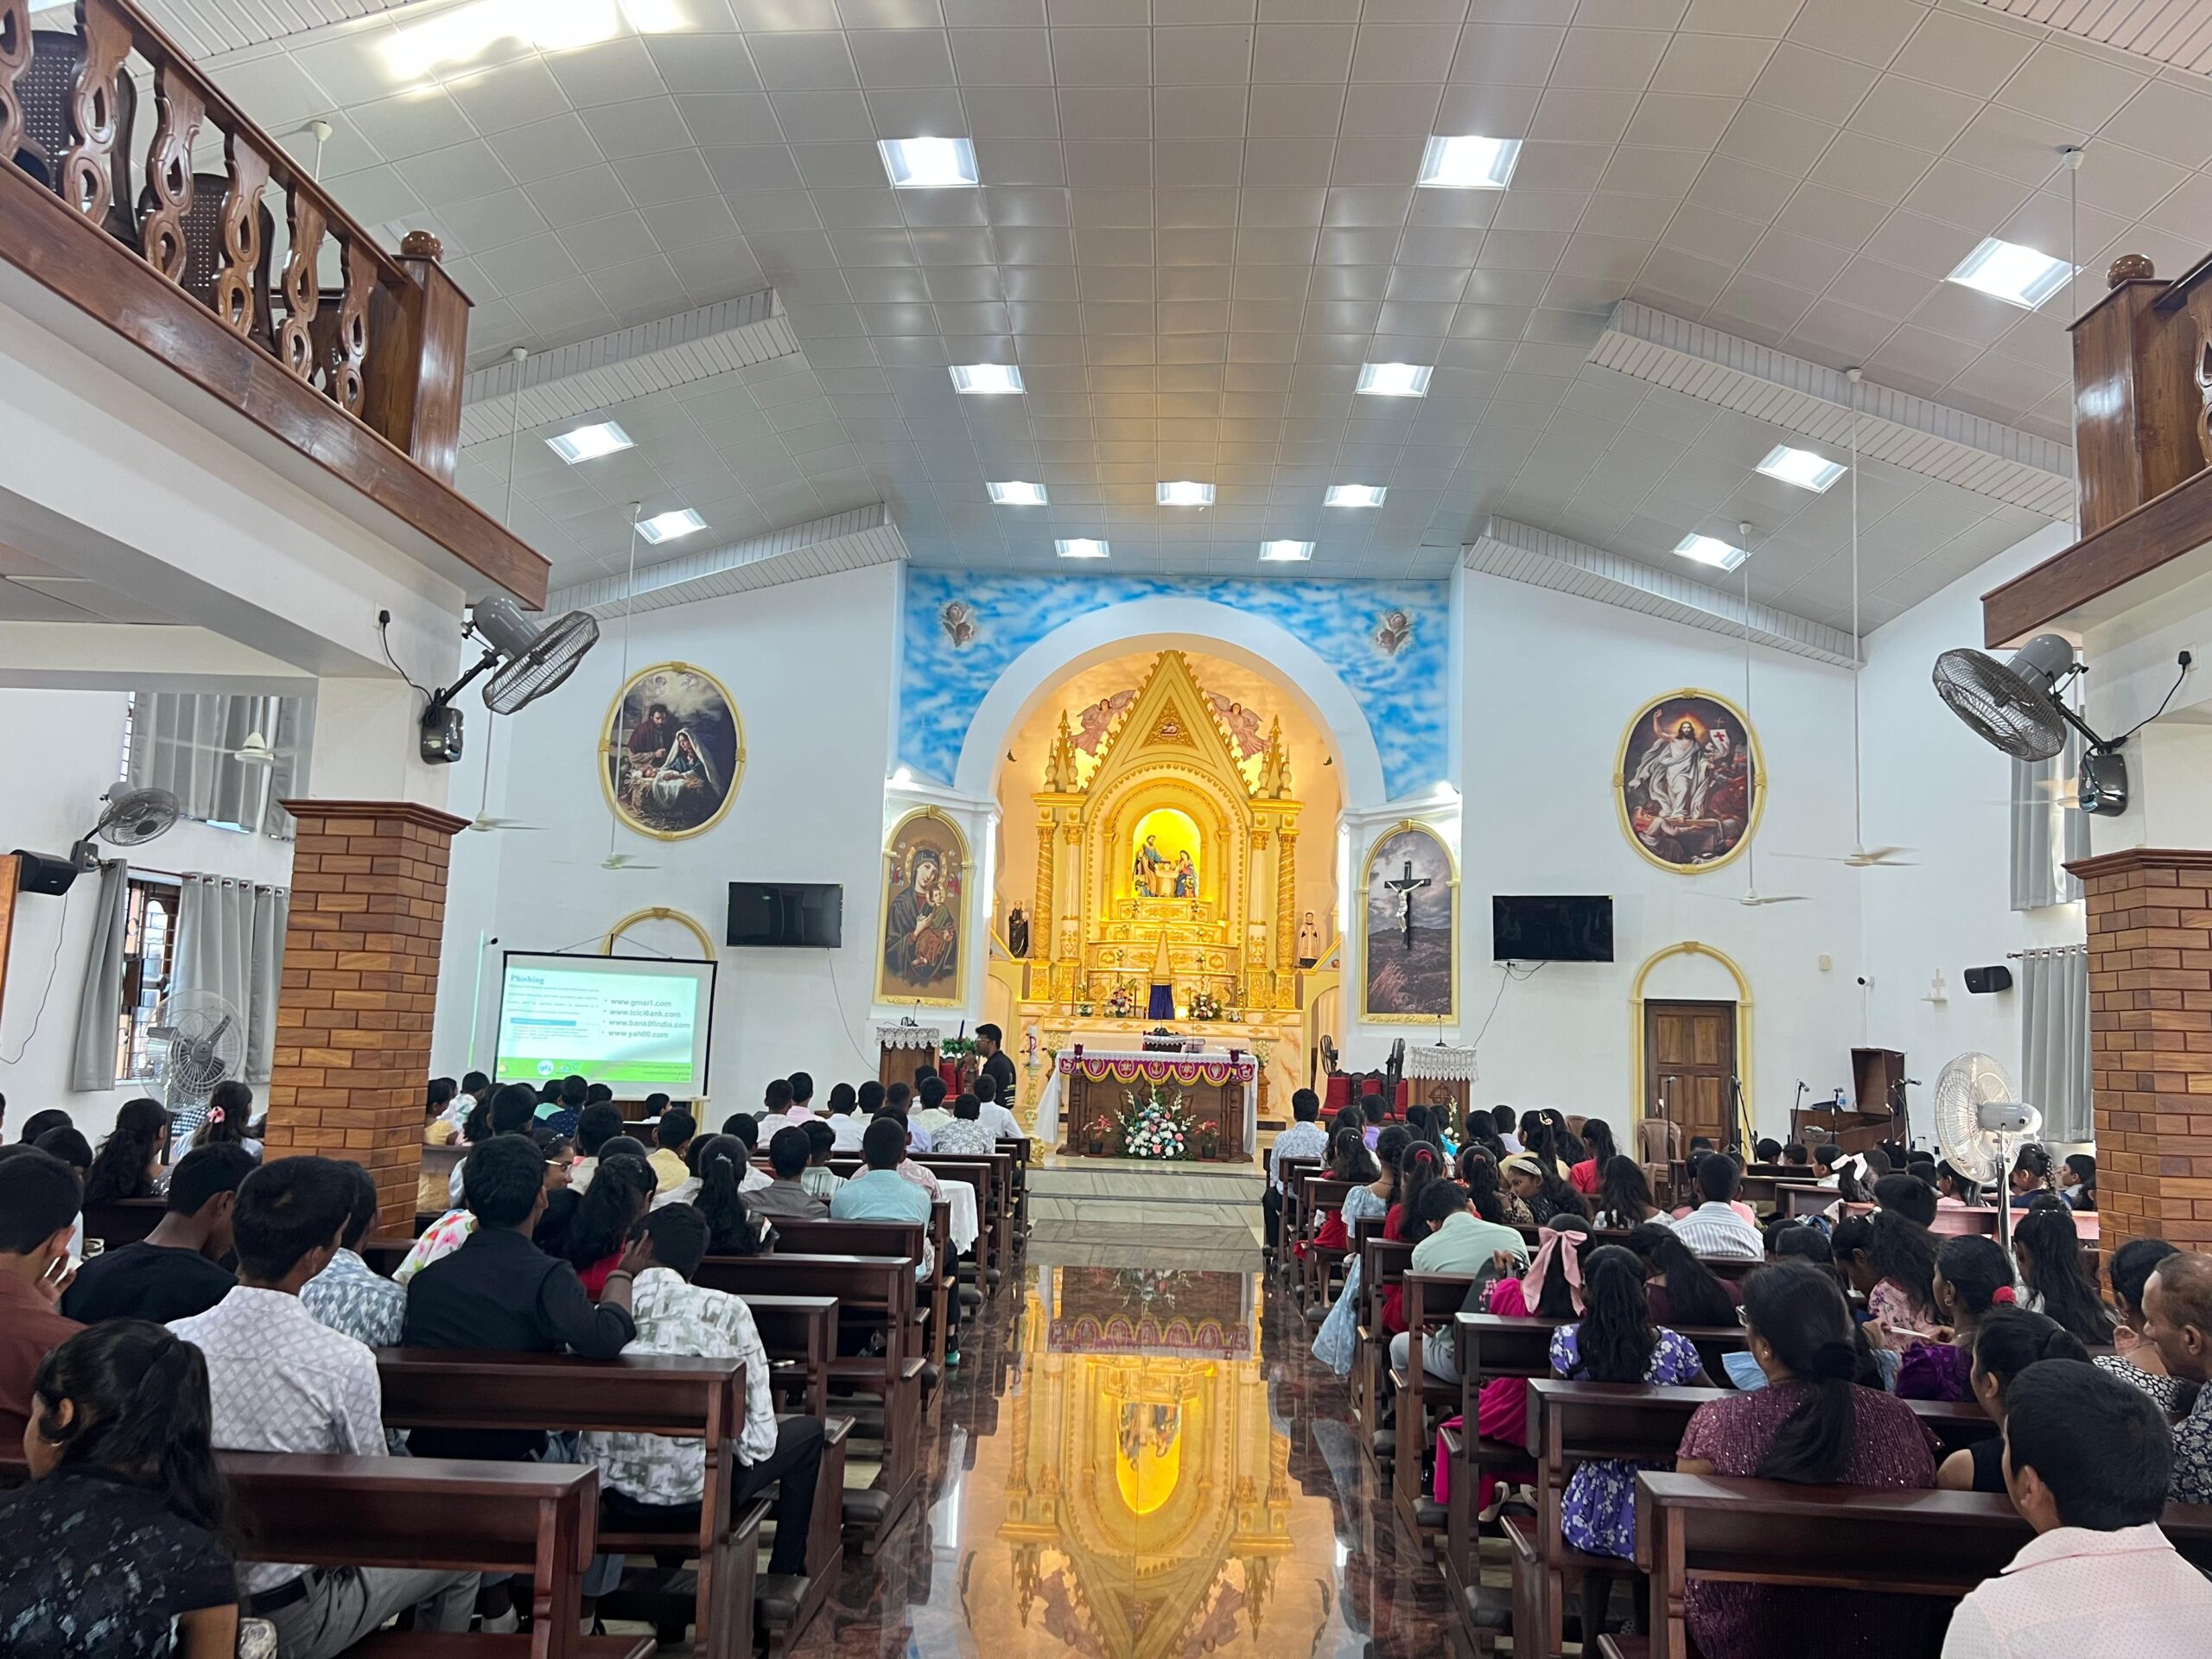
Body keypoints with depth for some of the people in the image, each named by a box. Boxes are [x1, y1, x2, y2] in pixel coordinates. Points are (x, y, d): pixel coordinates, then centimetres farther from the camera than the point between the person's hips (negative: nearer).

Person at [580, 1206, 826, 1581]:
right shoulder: (726, 1310, -9)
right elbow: (760, 1436, -6)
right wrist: (757, 1440, 15)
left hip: (614, 1497, 4)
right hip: (698, 1494, -4)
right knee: (809, 1430, 22)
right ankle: (784, 1575, 27)